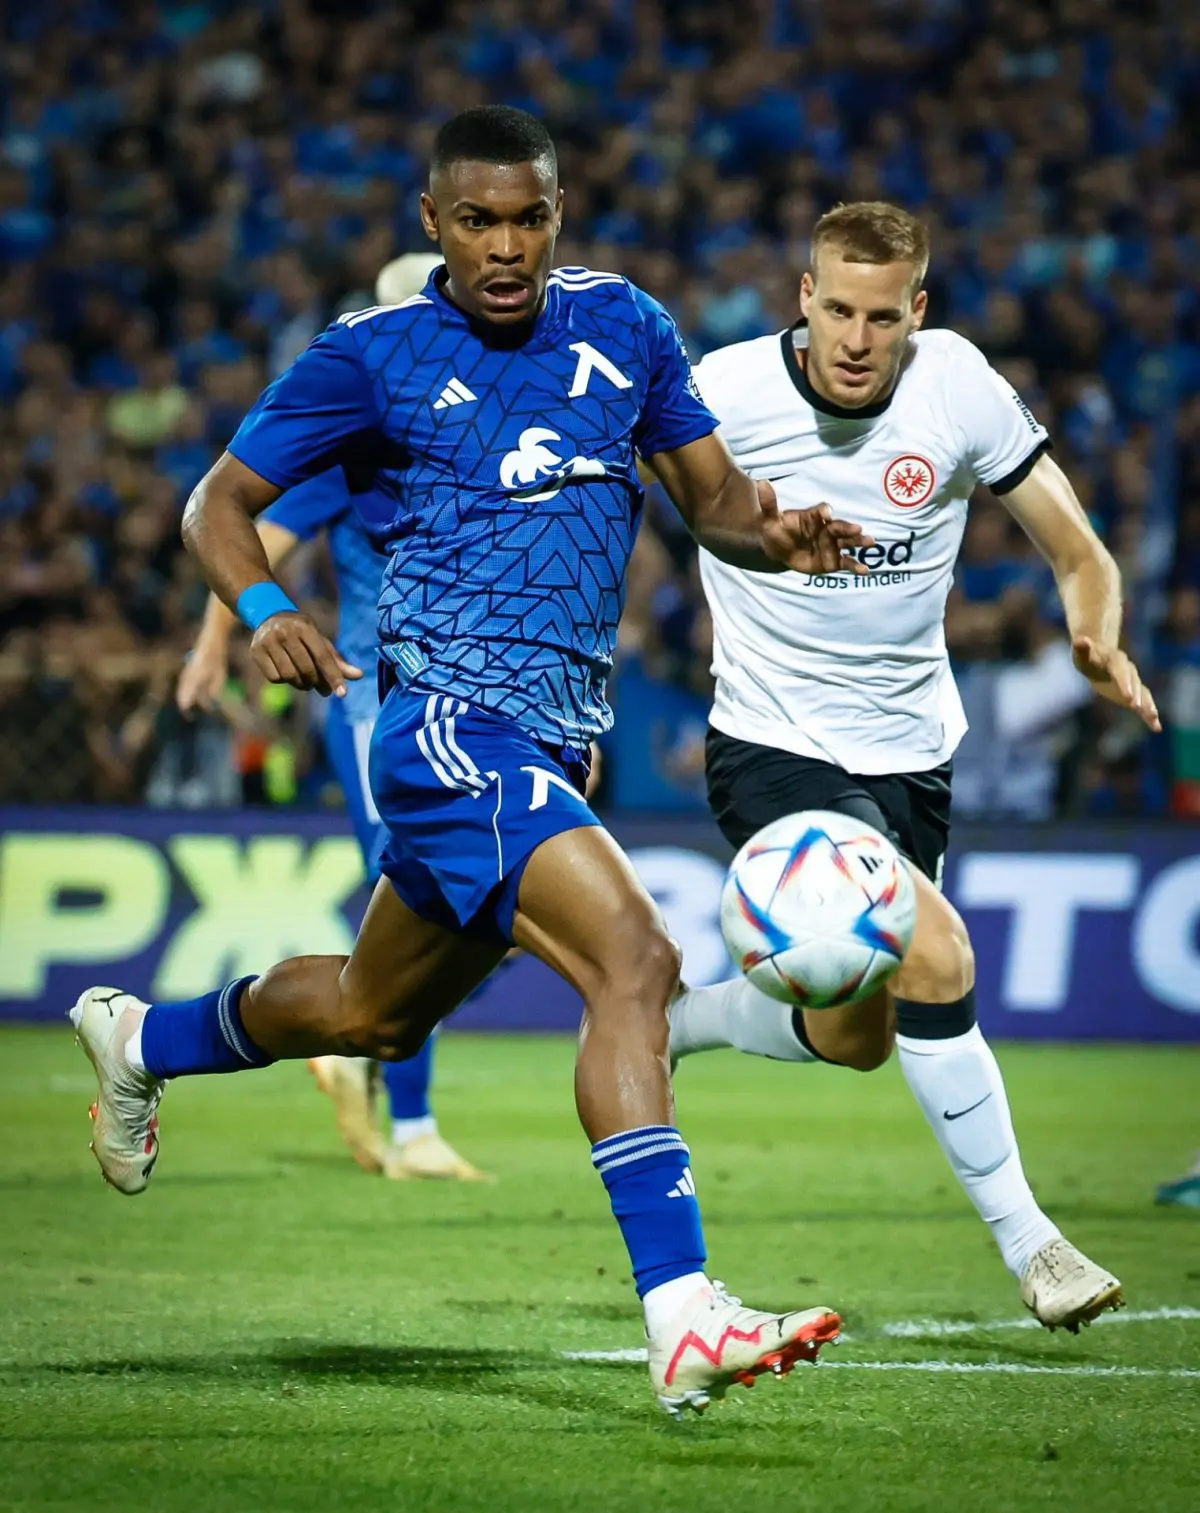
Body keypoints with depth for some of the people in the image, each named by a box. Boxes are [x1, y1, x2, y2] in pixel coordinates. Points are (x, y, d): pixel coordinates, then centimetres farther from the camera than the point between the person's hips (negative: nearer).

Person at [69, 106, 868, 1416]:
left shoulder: (622, 325, 10)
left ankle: (139, 1039, 50)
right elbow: (220, 500, 4)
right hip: (451, 724, -7)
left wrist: (772, 535, -10)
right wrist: (264, 610, -17)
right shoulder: (372, 356, -2)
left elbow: (712, 497, 14)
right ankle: (683, 1323, -32)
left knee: (371, 1016, 23)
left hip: (557, 744, 7)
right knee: (633, 959, -26)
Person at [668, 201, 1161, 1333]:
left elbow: (1080, 558, -4)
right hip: (776, 750, -5)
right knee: (935, 953, -26)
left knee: (856, 1037, 16)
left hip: (910, 755, 5)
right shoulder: (720, 394, -17)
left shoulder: (959, 388, -11)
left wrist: (1098, 643, -24)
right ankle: (1024, 1240, -14)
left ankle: (664, 1024, 45)